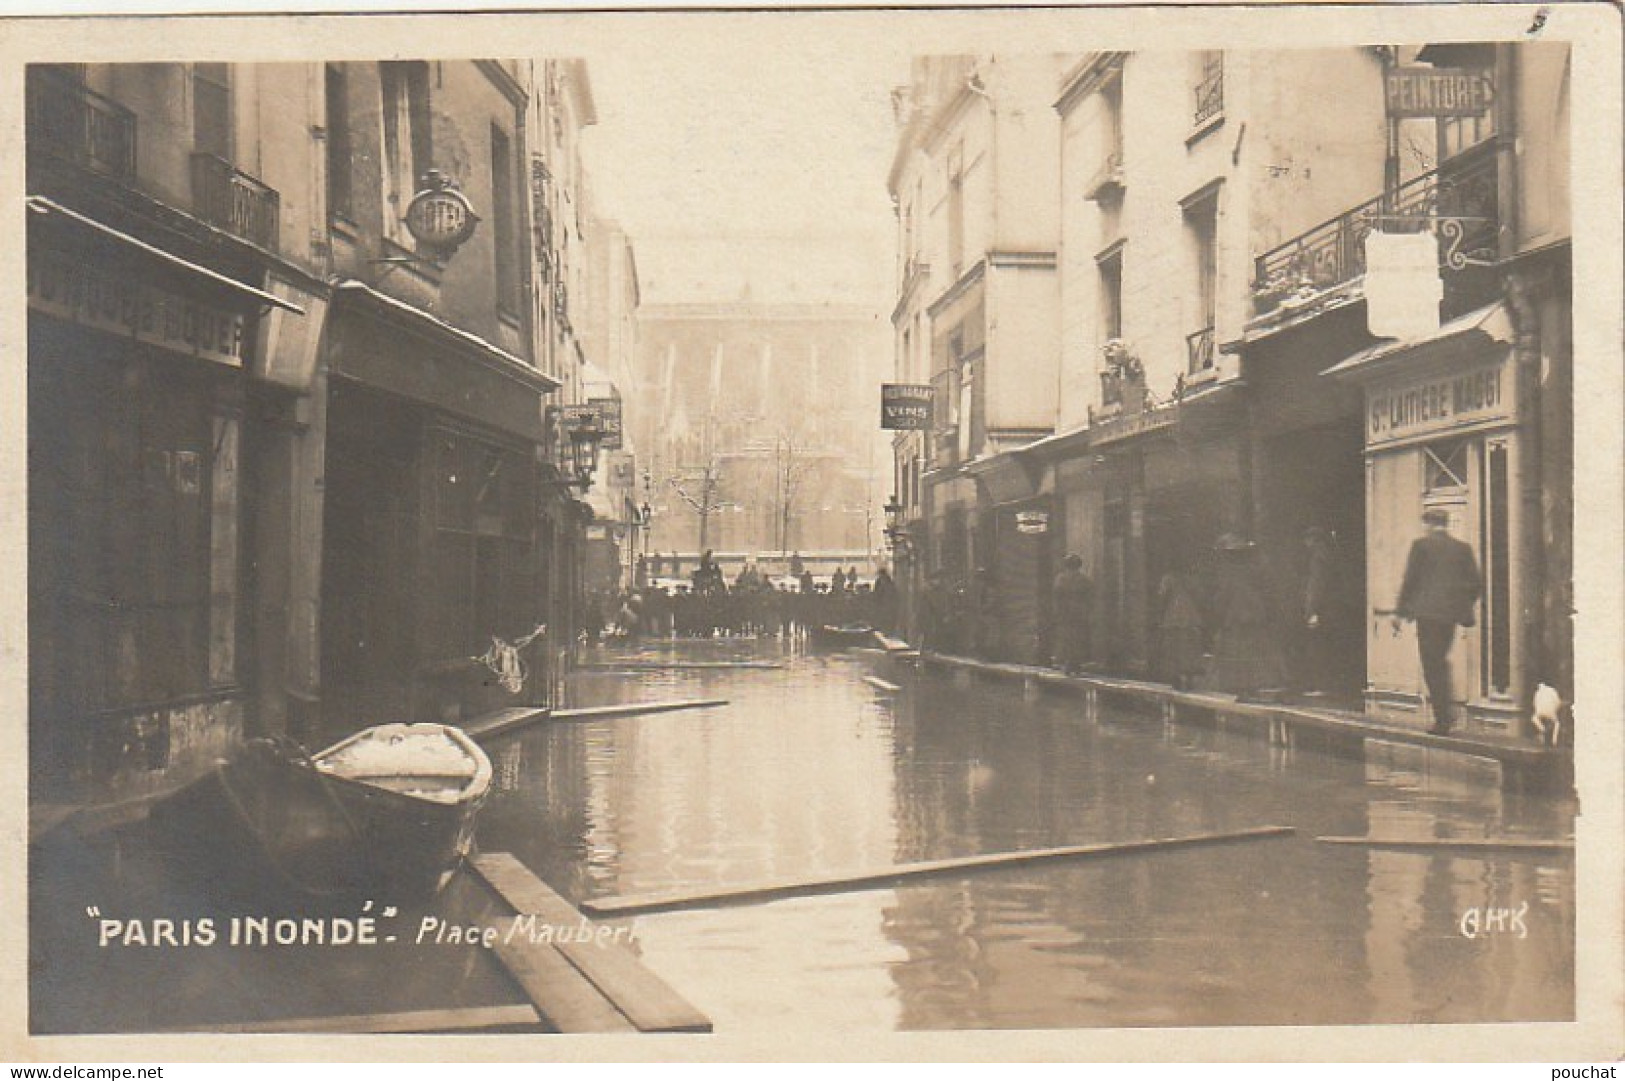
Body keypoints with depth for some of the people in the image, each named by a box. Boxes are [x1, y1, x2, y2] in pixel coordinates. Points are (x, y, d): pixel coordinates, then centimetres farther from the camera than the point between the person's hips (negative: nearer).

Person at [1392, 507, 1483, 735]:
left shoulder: (1421, 544, -4)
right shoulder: (1462, 548, 8)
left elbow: (1410, 579, -4)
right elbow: (1476, 583, 8)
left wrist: (1399, 612, 1)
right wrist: (1465, 607, 22)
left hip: (1428, 612, -5)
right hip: (1452, 613, 5)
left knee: (1432, 665, 0)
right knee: (1441, 660, 21)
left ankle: (1443, 719, -3)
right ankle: (1448, 709, 11)